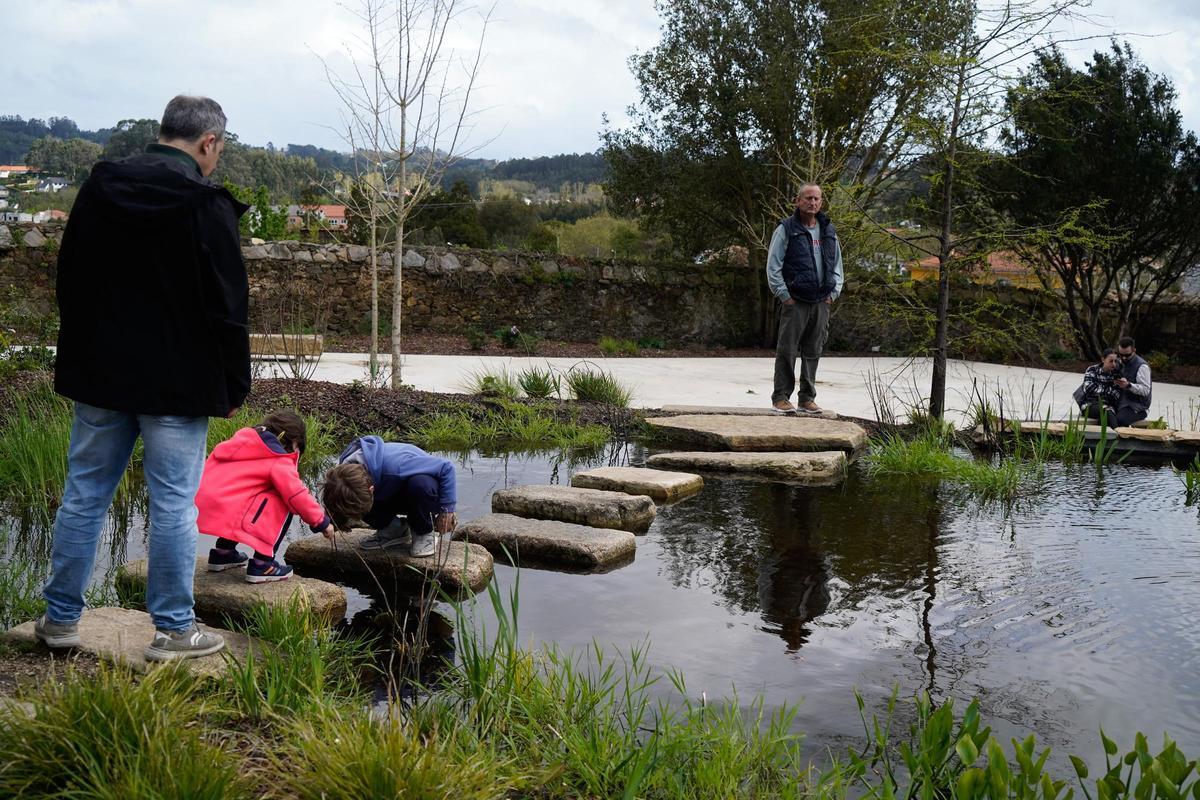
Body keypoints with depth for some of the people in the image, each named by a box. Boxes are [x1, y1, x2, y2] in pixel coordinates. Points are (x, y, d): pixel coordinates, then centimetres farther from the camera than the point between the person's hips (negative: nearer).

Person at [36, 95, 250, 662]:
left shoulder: (98, 190, 6)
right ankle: (174, 631, 9)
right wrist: (234, 384, -2)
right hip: (177, 383, -5)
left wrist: (81, 358, 20)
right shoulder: (207, 205, -13)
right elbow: (227, 306, -12)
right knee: (174, 505, 2)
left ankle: (60, 617, 23)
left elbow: (69, 282, 13)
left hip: (100, 376, 5)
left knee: (84, 495, 13)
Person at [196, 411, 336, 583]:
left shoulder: (242, 439, 21)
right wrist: (322, 522, 6)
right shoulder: (278, 460, -3)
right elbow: (297, 495, -8)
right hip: (226, 514, -9)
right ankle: (262, 565, 0)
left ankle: (223, 553, 31)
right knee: (284, 506, 1)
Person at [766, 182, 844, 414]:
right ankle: (781, 398, 1)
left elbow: (837, 265, 21)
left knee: (813, 352, 8)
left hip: (821, 303, 5)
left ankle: (807, 399, 15)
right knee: (787, 351, -5)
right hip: (795, 302, -5)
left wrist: (833, 293, 9)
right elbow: (773, 266, -5)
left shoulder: (828, 231, 14)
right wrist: (784, 296, -10)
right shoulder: (786, 229, -2)